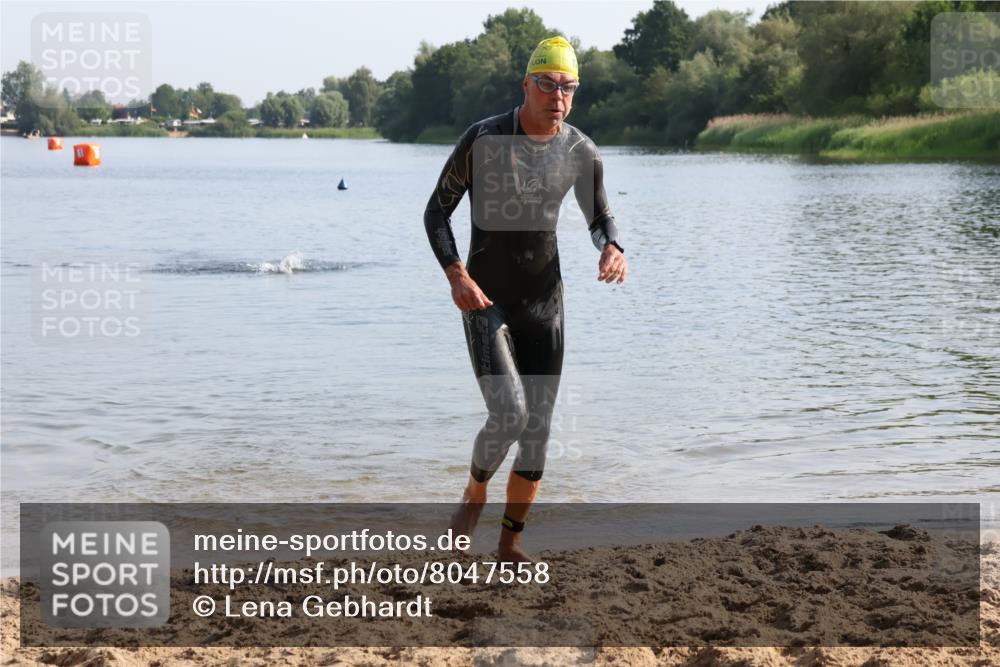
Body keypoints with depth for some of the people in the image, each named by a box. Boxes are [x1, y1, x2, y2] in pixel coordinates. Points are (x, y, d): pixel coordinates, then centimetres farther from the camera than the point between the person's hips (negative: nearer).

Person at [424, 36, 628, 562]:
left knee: (537, 432, 4)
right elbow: (436, 211, -6)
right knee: (508, 416, -20)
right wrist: (456, 276, -21)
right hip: (485, 303, -4)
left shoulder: (581, 152, -2)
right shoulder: (483, 138, -13)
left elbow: (599, 217, 13)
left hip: (545, 306, 4)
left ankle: (510, 546, 19)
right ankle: (474, 494, 13)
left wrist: (612, 249, -11)